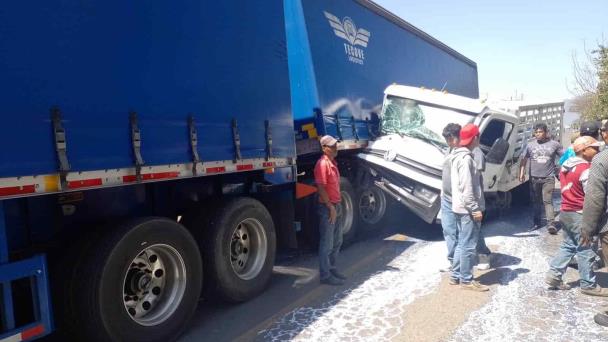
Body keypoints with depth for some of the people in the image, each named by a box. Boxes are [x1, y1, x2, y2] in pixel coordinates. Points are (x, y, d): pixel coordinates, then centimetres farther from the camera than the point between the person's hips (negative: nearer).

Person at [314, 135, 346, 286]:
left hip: (334, 206, 10)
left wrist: (336, 205, 18)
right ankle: (325, 275, 8)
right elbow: (321, 187, -21)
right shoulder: (322, 164, -16)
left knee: (337, 240, 18)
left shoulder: (333, 163, 13)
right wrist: (331, 207, -20)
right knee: (327, 243, -1)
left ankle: (331, 269, 31)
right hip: (327, 207, -10)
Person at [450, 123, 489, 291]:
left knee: (462, 243, 16)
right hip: (467, 209, -10)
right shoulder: (466, 158, -17)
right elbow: (466, 188, -22)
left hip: (460, 207, 10)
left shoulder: (458, 156, 14)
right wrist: (475, 209, -19)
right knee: (469, 245, -2)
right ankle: (466, 280, 6)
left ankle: (456, 276, 22)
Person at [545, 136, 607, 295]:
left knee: (568, 246, 17)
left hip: (566, 212, 9)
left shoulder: (566, 166, 10)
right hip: (579, 214, -9)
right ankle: (588, 285, 12)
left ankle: (554, 275, 15)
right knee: (585, 251, 2)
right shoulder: (586, 169, -17)